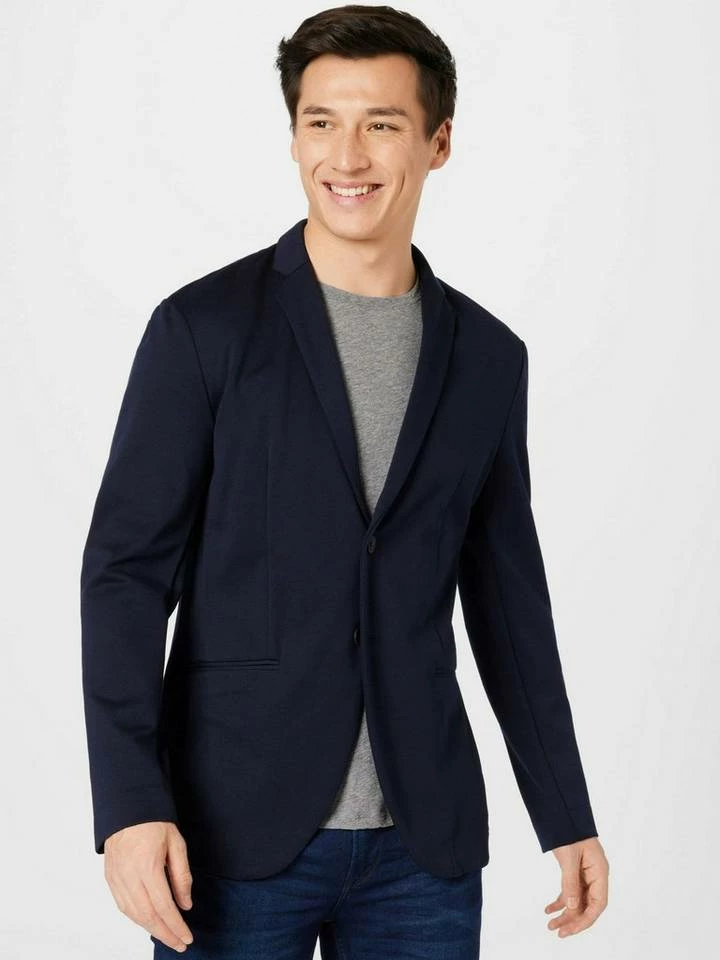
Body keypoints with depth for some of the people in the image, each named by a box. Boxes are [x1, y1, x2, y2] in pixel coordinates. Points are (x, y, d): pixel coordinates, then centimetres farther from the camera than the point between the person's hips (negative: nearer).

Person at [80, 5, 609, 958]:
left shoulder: (489, 357, 8)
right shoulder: (206, 325, -4)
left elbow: (508, 601, 13)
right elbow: (127, 569, -6)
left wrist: (568, 817, 12)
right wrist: (130, 805, -15)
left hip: (423, 841, 3)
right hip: (237, 828, -3)